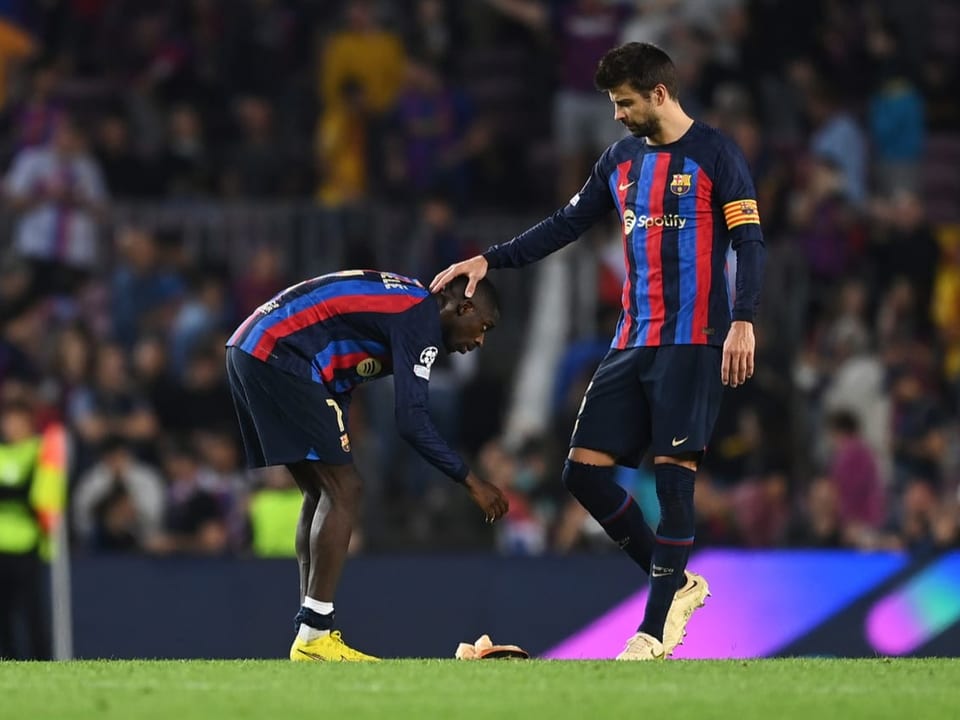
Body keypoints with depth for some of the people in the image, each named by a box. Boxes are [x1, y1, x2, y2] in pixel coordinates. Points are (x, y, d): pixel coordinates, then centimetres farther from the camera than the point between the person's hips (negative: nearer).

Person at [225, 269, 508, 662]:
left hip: (248, 351, 10)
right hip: (279, 358, -10)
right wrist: (471, 482, -9)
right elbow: (411, 420, -15)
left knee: (322, 492, 15)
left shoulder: (403, 302, 20)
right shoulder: (421, 319, -10)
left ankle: (311, 630, 14)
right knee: (343, 491, -8)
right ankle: (315, 638, -10)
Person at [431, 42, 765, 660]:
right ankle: (676, 583, 14)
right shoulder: (621, 161, 14)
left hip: (693, 341, -7)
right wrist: (490, 261, 13)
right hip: (632, 343, 7)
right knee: (585, 471, -1)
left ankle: (655, 630, -9)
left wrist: (743, 321, -21)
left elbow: (750, 243, -9)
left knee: (673, 472, -12)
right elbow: (566, 225, 21)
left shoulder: (714, 156, -5)